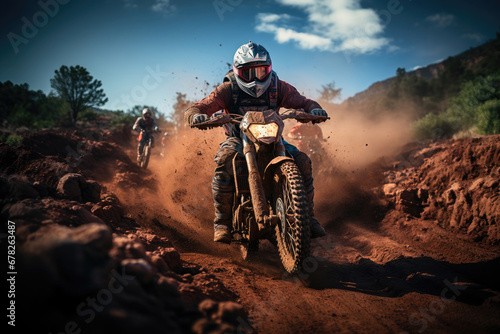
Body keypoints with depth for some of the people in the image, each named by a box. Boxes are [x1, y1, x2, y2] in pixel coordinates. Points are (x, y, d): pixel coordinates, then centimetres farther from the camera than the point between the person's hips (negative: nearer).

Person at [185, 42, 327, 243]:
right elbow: (193, 109, -15)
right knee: (225, 159, -37)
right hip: (238, 138, -2)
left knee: (302, 162, -19)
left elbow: (303, 102, 1)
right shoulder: (228, 89, -9)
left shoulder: (277, 87, -2)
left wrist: (314, 109, -25)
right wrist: (196, 116, -41)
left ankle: (308, 218, -4)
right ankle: (222, 222, -28)